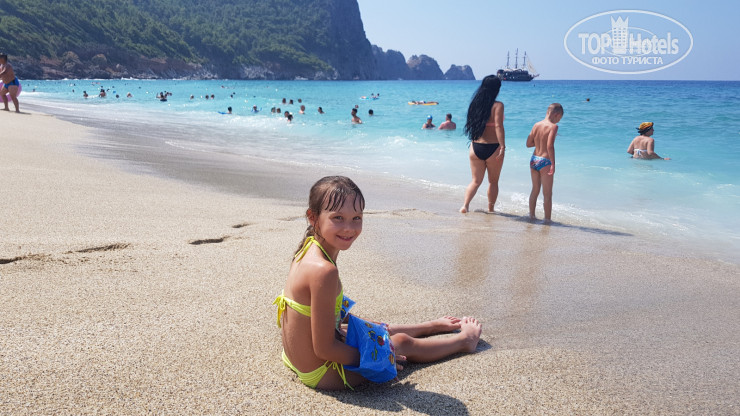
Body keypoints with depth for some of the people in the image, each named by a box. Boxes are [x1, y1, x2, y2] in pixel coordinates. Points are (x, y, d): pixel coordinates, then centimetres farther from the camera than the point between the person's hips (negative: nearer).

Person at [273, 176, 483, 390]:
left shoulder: (310, 251, -4)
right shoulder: (324, 270, -33)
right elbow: (324, 348, -28)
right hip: (320, 374, -8)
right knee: (403, 343, 12)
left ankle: (433, 326, 58)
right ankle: (463, 340, 39)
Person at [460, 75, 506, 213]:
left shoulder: (475, 104, 5)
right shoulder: (497, 105, -10)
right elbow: (498, 126, -19)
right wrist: (502, 146, -20)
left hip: (476, 146, 4)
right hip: (493, 148, -4)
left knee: (476, 180, 13)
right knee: (493, 181, 13)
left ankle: (465, 205, -3)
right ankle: (490, 209, 21)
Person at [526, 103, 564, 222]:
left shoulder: (536, 125, 5)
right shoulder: (553, 126, -13)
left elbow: (529, 143, 9)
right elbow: (550, 146, -23)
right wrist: (553, 164, -19)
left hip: (534, 160, 6)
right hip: (545, 161, -6)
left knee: (535, 190, 21)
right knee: (547, 194, 6)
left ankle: (531, 215, 27)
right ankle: (547, 219, 12)